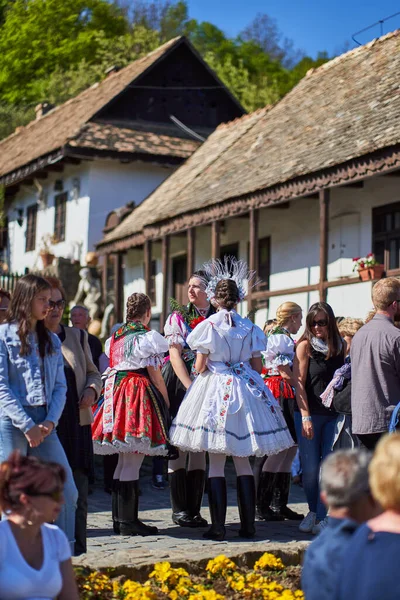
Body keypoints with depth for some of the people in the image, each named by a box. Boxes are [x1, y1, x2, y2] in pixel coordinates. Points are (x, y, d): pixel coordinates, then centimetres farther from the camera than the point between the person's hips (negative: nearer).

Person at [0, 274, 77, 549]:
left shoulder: (51, 340, 15)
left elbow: (60, 386, 12)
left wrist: (50, 422, -5)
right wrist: (27, 426, -13)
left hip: (44, 424, 5)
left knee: (68, 492, 1)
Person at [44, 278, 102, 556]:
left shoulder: (77, 336, 12)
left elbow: (93, 372, 20)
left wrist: (92, 389, -2)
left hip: (77, 425, 3)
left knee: (79, 494, 4)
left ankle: (78, 553, 13)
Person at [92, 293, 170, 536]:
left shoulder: (115, 337, 15)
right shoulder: (147, 337, -7)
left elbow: (113, 366, 16)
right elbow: (155, 374, -7)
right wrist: (167, 401, 1)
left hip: (116, 391, 8)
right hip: (139, 395, -8)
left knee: (124, 461, 14)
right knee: (133, 462, -7)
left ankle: (119, 518, 18)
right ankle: (129, 521, -6)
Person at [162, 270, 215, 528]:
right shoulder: (178, 317, 4)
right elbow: (175, 355, -4)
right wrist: (191, 388, -14)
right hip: (180, 384, -2)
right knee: (179, 445, -4)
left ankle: (195, 509, 9)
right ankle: (179, 509, 2)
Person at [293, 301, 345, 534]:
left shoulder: (341, 346, 8)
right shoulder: (305, 346, -2)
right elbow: (299, 383, -5)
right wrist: (305, 417, -12)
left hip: (333, 415, 3)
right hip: (309, 414, -3)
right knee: (310, 468, -1)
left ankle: (321, 517, 6)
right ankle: (313, 511, 21)